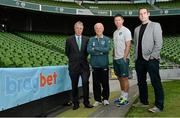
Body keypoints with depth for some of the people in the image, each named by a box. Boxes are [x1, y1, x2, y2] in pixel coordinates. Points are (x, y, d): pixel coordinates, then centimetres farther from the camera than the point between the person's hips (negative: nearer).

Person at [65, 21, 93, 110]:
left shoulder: (86, 40, 6)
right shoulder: (69, 40, 2)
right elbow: (67, 52, 9)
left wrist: (83, 58, 9)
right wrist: (73, 59, 10)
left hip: (84, 65, 1)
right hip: (74, 66, 0)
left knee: (86, 83, -6)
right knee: (74, 85, 6)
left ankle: (86, 102, 7)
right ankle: (75, 103, 16)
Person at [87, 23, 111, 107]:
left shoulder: (107, 39, 4)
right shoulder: (91, 39, 8)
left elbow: (107, 49, -13)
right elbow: (89, 50, -7)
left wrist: (95, 48, -12)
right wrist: (101, 52, -12)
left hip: (104, 65, -1)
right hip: (95, 64, 2)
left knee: (105, 83, 4)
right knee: (96, 83, 6)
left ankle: (105, 99, 19)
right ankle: (97, 100, 17)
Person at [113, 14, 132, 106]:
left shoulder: (126, 31, -6)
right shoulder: (115, 32, 16)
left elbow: (128, 45, -12)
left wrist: (124, 57, -18)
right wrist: (114, 57, 13)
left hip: (123, 59, -8)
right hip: (116, 59, 8)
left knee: (124, 78, -3)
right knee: (120, 78, 12)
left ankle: (125, 98, 4)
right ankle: (122, 96, 22)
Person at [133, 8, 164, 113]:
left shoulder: (155, 25, 1)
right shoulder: (137, 29, 17)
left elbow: (159, 43, -7)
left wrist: (152, 56, -14)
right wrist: (137, 57, 7)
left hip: (151, 59, -6)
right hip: (139, 60, 6)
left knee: (156, 82, -4)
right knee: (141, 82, 12)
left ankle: (159, 106, 2)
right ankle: (144, 101, 26)